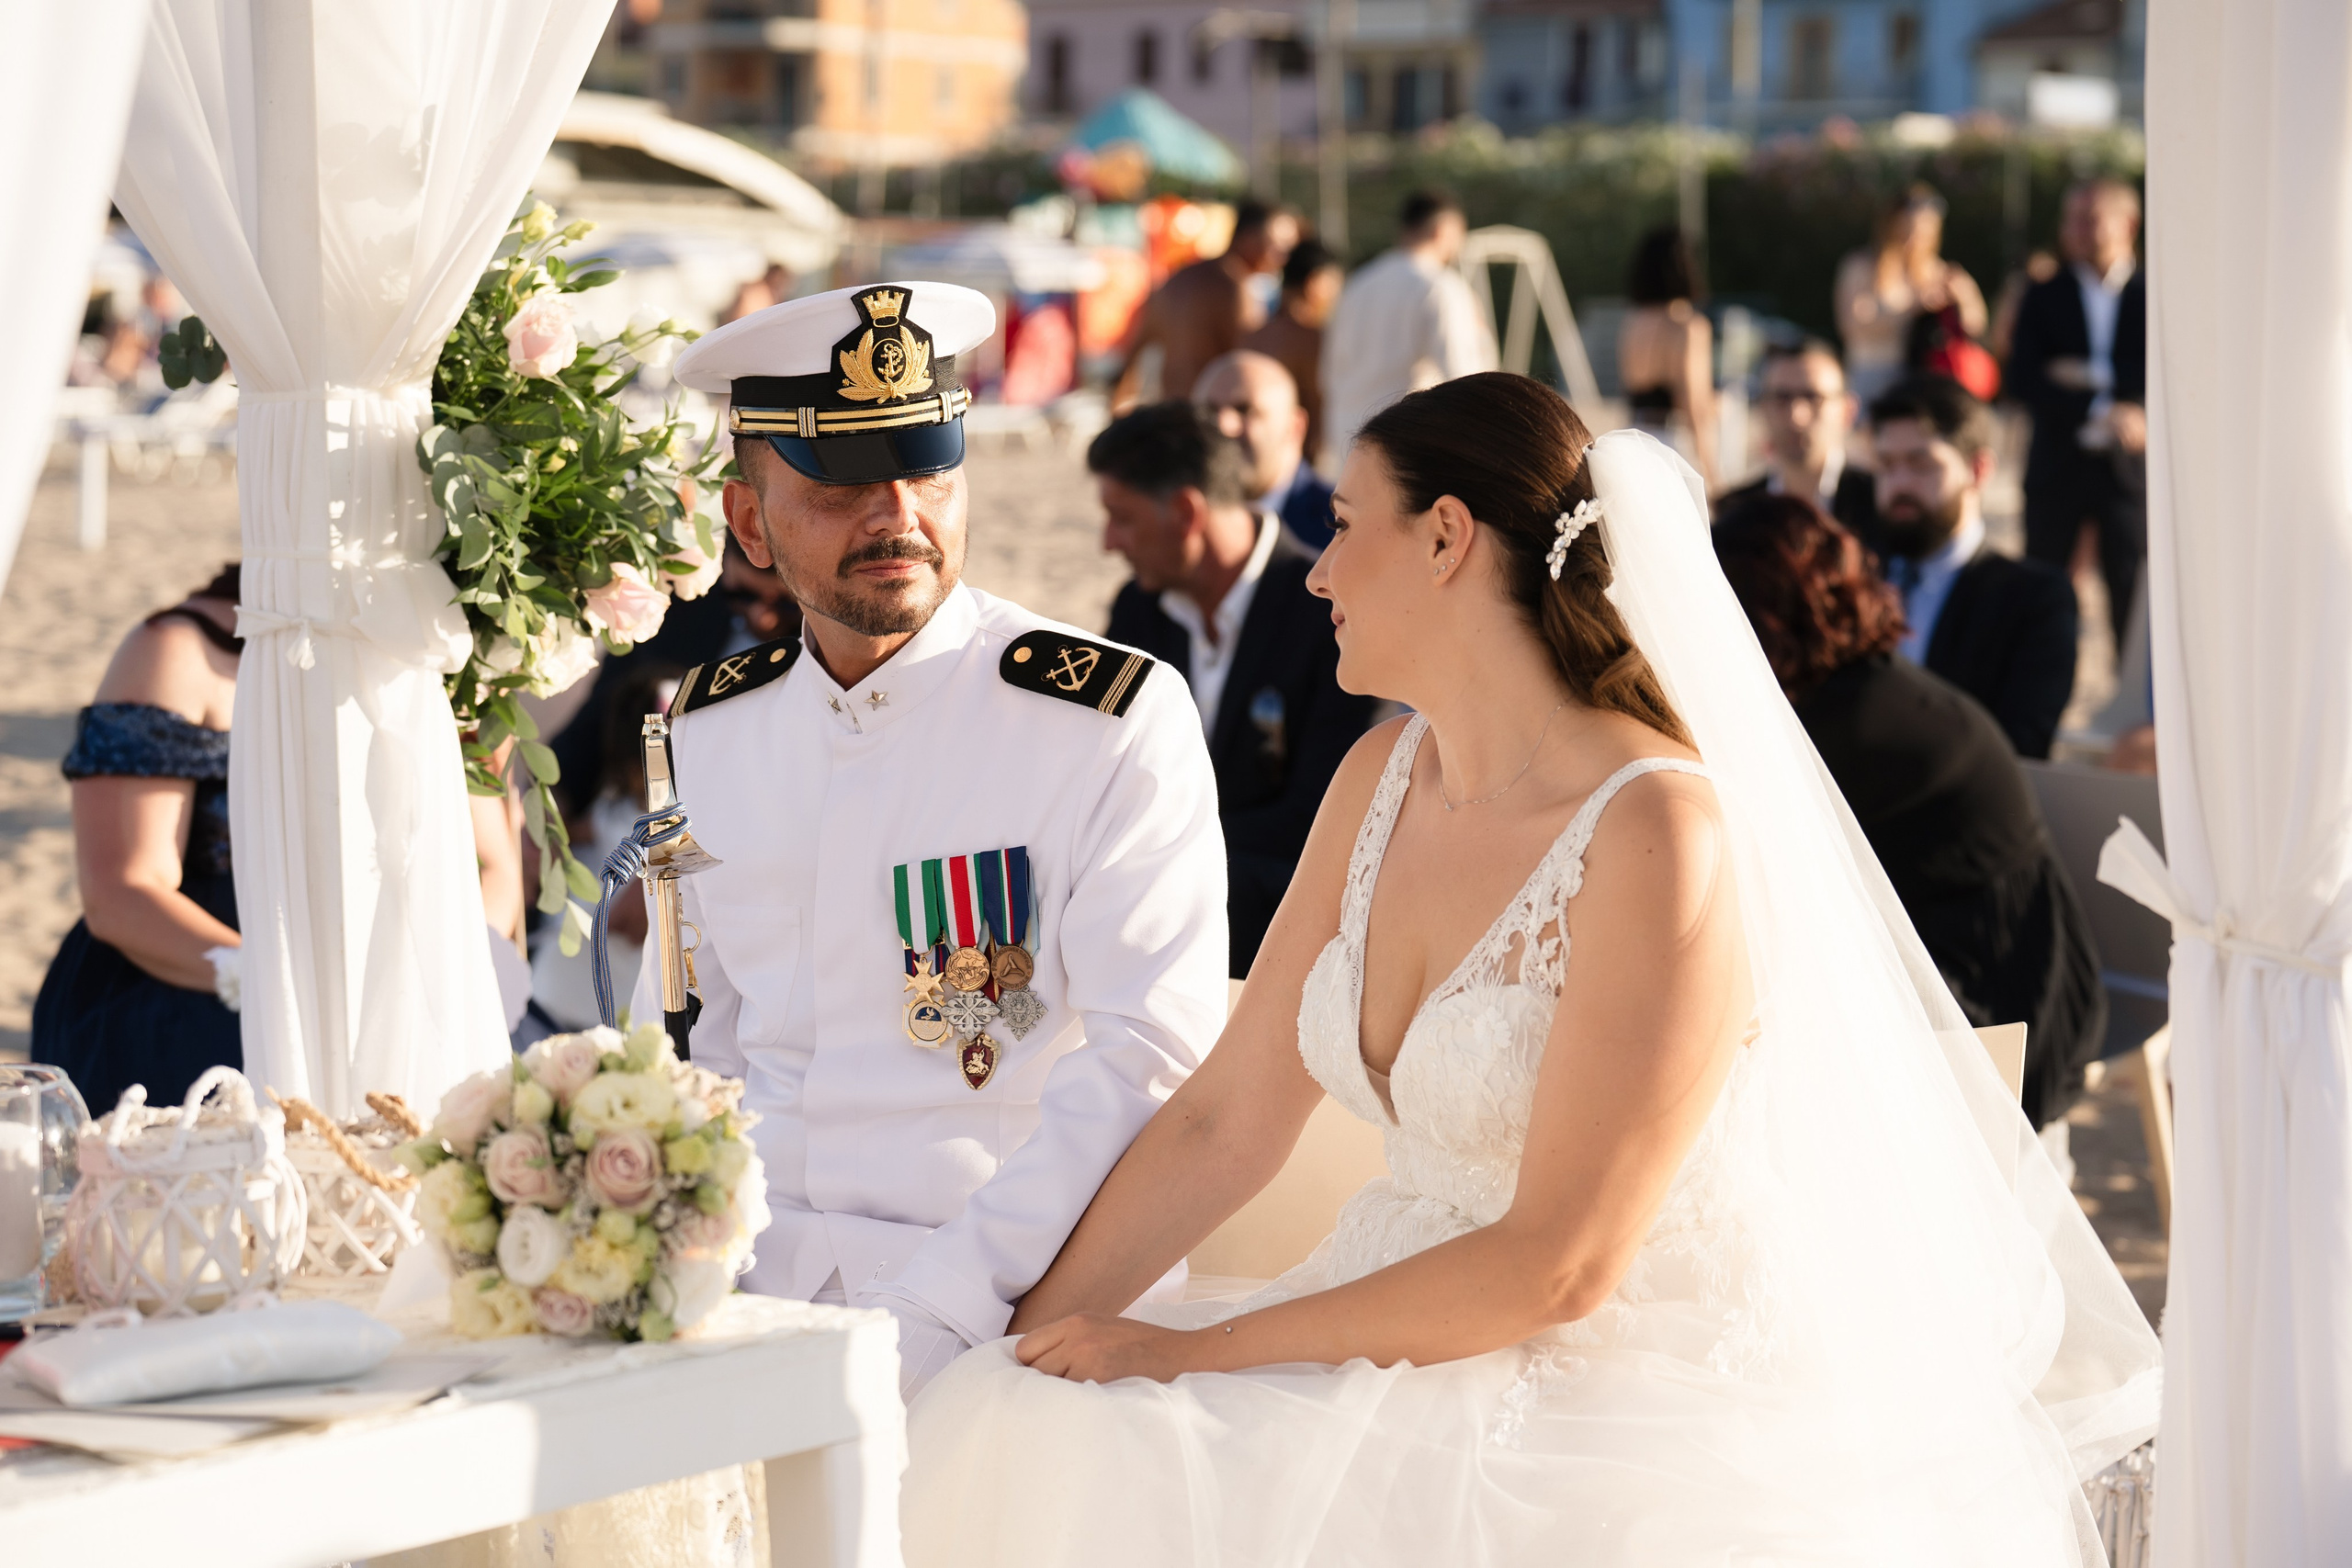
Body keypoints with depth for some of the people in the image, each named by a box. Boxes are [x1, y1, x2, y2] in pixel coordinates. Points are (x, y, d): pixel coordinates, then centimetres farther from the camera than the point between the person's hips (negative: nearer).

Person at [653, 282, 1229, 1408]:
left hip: (1012, 1303, -4)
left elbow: (1147, 1060, -11)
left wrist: (934, 1317, -19)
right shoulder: (706, 731, 12)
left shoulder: (1118, 722, -4)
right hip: (751, 1264, 4)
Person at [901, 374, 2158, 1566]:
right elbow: (1225, 1120, 9)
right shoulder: (1383, 781, 7)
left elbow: (1558, 1265, -18)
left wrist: (1193, 1353, -15)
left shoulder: (1654, 835, -17)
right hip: (1419, 1340, 6)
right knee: (1038, 1448, -17)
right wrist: (1024, 1342, -2)